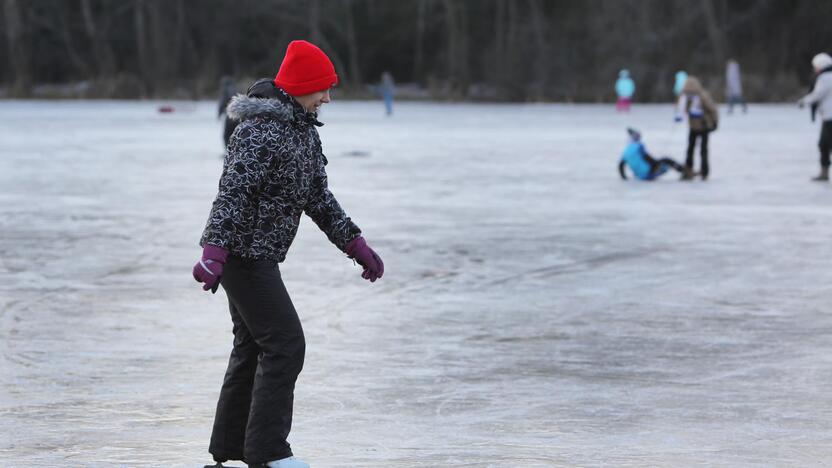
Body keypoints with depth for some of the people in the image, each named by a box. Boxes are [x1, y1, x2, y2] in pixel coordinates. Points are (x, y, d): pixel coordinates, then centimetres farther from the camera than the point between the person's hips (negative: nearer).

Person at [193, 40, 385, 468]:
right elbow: (232, 193, -26)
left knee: (253, 347, 15)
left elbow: (317, 196, 19)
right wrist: (214, 254, -32)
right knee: (285, 344, -11)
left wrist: (356, 245, 16)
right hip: (243, 252, -10)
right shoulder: (261, 131, -19)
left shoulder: (304, 131, 12)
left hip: (258, 255, 10)